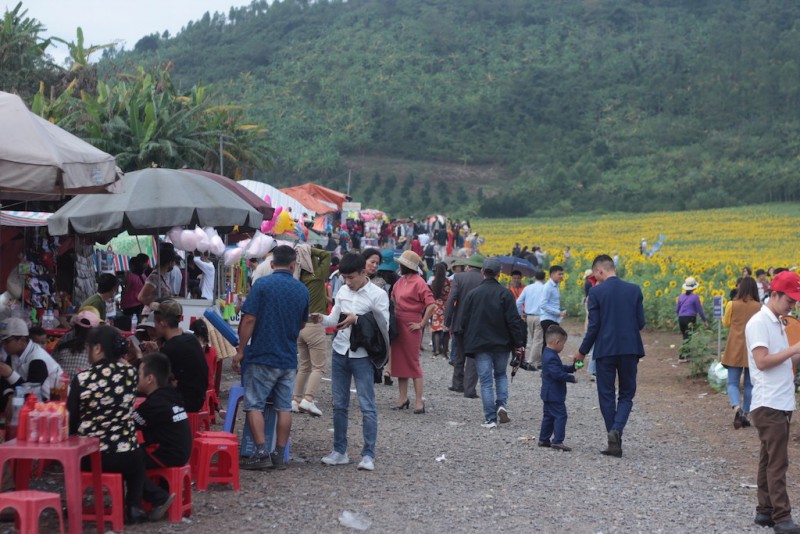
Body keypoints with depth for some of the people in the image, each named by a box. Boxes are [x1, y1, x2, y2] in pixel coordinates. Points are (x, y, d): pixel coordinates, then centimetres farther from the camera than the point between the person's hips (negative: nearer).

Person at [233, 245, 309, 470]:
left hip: (262, 356, -4)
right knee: (284, 407, 8)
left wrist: (240, 350, -6)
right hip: (289, 359, 4)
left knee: (254, 404, 2)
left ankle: (261, 452, -6)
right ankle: (280, 455, 10)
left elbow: (249, 319, -13)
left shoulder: (262, 284, -9)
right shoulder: (303, 290, 5)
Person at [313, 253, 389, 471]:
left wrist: (356, 319, -15)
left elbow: (384, 326, -10)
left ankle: (368, 455, 2)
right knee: (339, 405, 11)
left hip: (362, 356, -5)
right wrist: (322, 319, -8)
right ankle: (340, 451, 19)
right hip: (340, 352, 5)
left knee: (367, 406, -3)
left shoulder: (378, 295, -8)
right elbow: (335, 318, 12)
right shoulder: (343, 291, 8)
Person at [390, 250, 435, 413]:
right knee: (399, 362, 10)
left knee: (413, 363, -5)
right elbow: (393, 298, 24)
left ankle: (419, 401, -1)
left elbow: (431, 304, -18)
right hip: (398, 325, 8)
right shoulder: (401, 281, 9)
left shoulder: (418, 282, -13)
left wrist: (421, 324, -14)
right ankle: (403, 398, 18)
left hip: (411, 327, -8)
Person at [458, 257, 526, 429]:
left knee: (486, 382, 1)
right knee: (501, 375, 22)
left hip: (480, 344, 0)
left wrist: (467, 344, 12)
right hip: (501, 344, 0)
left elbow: (465, 321, 2)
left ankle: (490, 418, -2)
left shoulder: (472, 294, -1)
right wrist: (518, 343, -1)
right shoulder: (505, 294, -5)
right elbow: (513, 320, -8)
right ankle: (501, 405, 1)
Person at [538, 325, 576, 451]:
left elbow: (560, 368, 22)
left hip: (548, 394, 11)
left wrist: (572, 368, 11)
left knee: (548, 416, 16)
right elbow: (557, 374, -27)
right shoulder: (552, 357, -21)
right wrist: (571, 378, -17)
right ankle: (557, 441, -13)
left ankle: (544, 439, 21)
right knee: (560, 416, -9)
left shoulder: (548, 354, 13)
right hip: (554, 395, -11)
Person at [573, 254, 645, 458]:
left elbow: (593, 326, -7)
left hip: (605, 350, -2)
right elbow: (641, 323, 4)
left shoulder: (596, 292, -7)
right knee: (626, 395, 11)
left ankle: (615, 443, 8)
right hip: (630, 349, 2)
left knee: (607, 395, 9)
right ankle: (617, 429, -14)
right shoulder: (634, 290, 2)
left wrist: (582, 351, 5)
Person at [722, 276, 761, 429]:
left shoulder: (732, 305, -8)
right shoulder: (759, 307, -7)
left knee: (732, 382, 4)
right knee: (749, 384, 13)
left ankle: (736, 407, -22)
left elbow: (726, 323, 5)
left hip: (735, 349, -1)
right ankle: (745, 414, 14)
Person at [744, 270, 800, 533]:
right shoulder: (759, 323, -13)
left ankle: (765, 511, 17)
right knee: (777, 462, -9)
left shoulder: (776, 323, 16)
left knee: (770, 459, 12)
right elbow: (762, 361, -20)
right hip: (769, 405, -9)